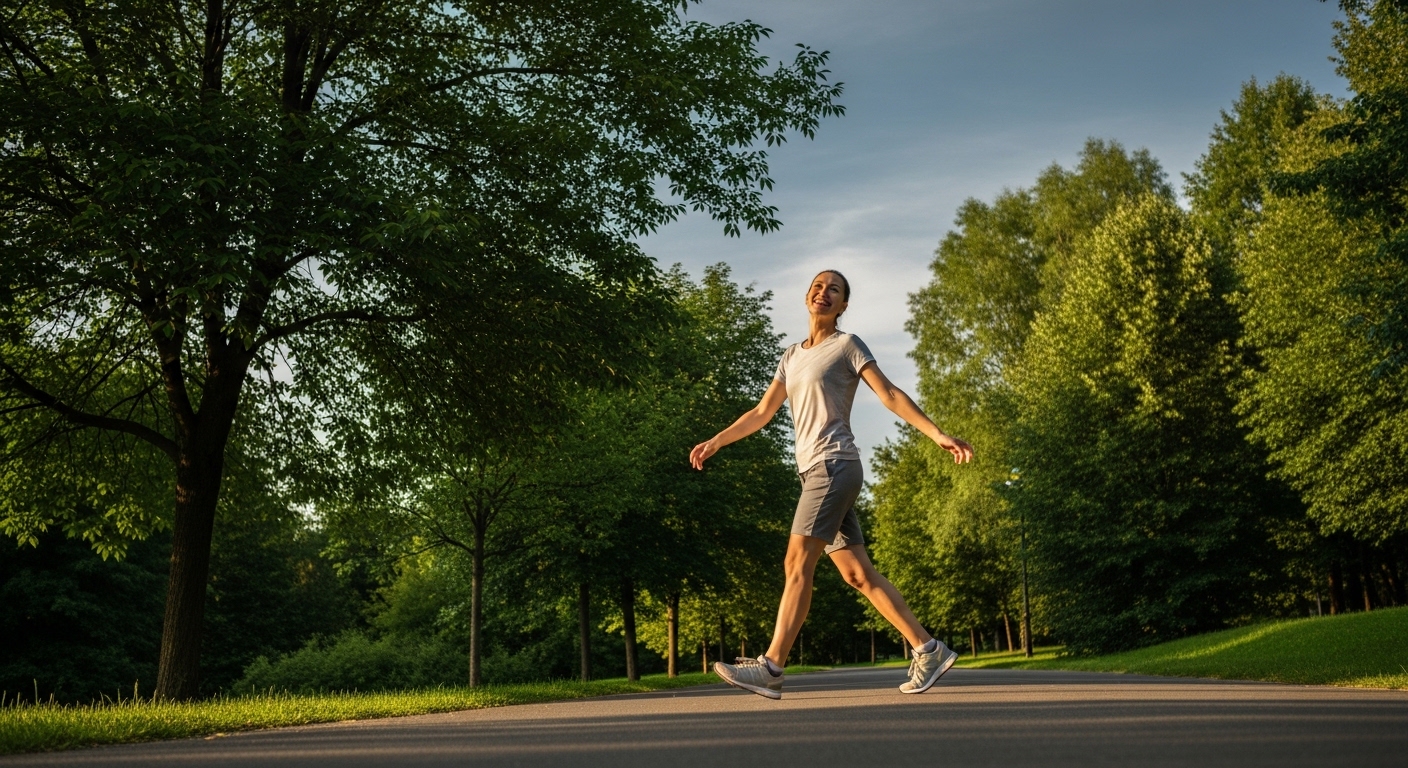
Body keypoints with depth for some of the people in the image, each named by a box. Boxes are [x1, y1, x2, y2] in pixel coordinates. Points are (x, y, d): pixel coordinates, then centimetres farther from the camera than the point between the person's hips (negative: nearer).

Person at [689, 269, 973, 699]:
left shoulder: (847, 345, 3)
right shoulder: (792, 357, 21)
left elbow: (890, 396, -3)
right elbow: (762, 413, 24)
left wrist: (938, 435, -11)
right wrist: (714, 442, 22)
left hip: (834, 465, -7)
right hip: (813, 470, 7)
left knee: (797, 564, -13)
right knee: (858, 574, 3)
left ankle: (771, 667, -14)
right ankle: (928, 650, 8)